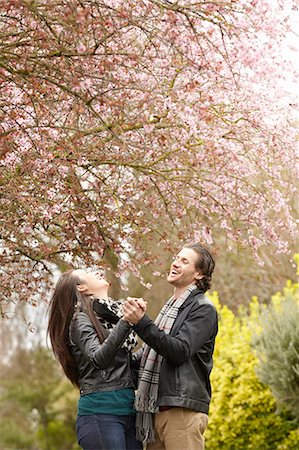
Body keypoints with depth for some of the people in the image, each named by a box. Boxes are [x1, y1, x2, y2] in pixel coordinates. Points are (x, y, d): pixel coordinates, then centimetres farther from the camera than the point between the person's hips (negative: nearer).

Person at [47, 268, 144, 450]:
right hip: (101, 411, -7)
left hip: (129, 408, 7)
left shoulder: (115, 313, 17)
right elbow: (98, 359, -20)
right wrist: (125, 321, -26)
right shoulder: (81, 319, -2)